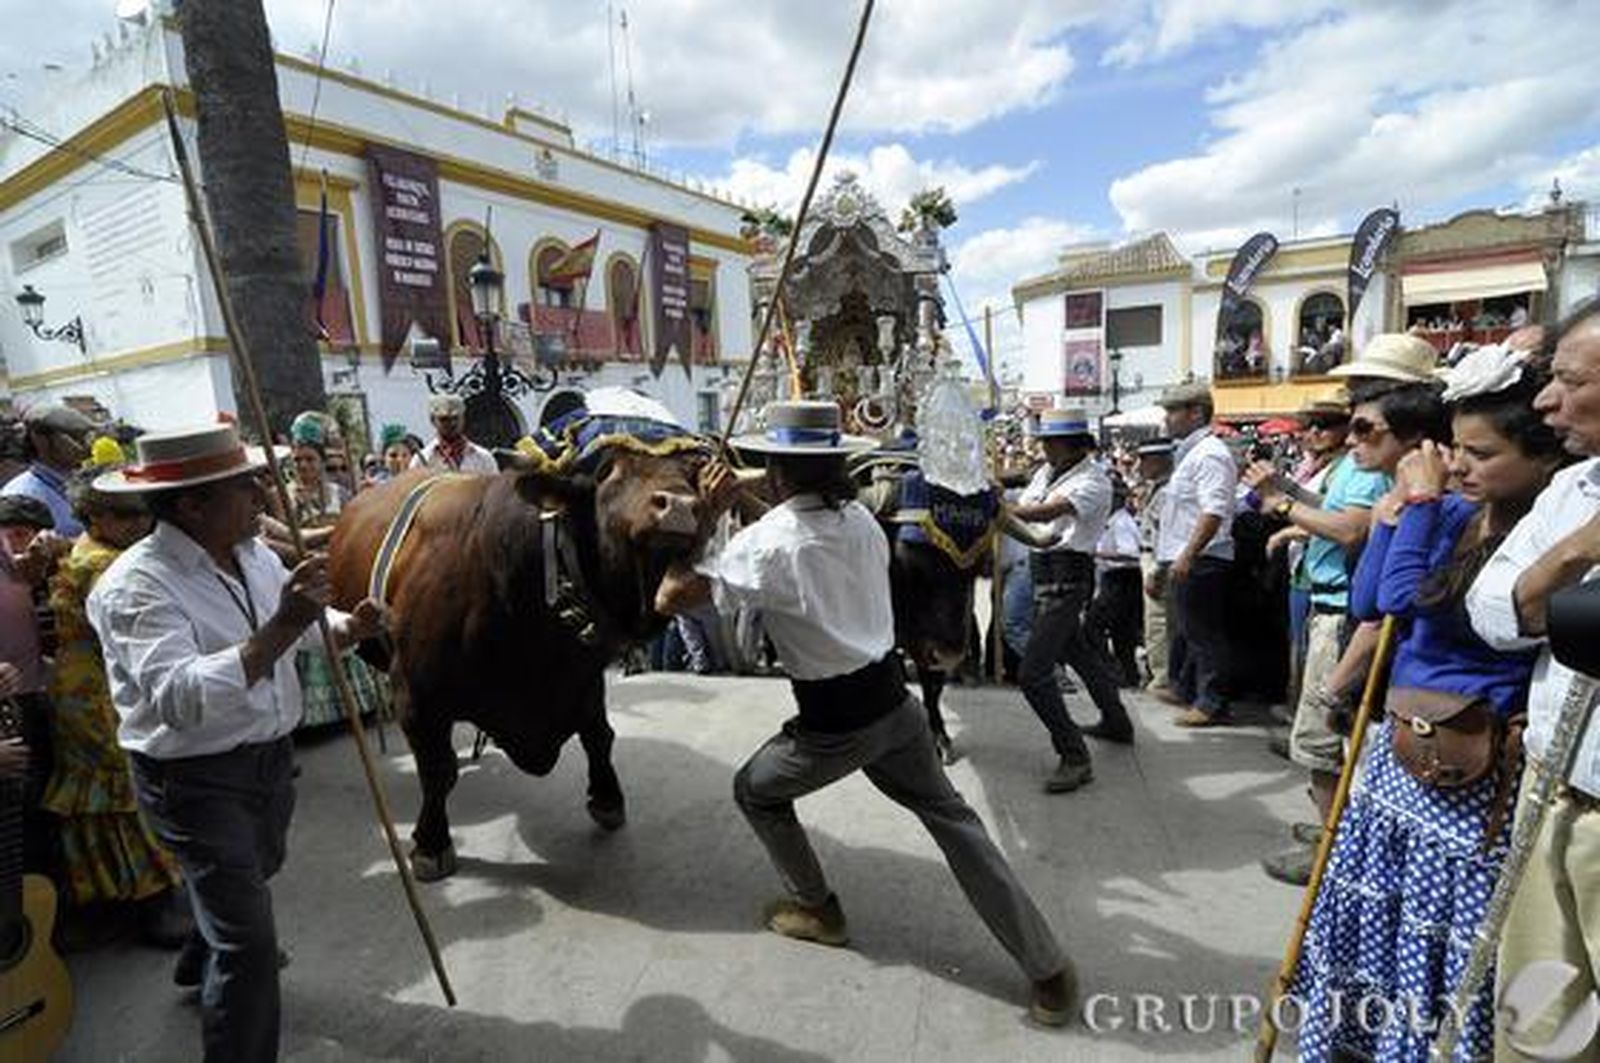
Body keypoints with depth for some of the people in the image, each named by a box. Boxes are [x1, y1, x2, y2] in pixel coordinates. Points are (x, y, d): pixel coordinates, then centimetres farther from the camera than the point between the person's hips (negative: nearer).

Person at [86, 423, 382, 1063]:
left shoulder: (254, 554, -2)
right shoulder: (136, 585, -25)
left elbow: (306, 617, 13)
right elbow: (182, 699, -36)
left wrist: (347, 626, -9)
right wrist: (279, 630, -41)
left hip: (270, 755, 8)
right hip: (194, 780, -8)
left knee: (256, 874, 32)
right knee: (250, 943, -3)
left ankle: (202, 963, 62)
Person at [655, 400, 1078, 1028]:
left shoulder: (767, 542, -17)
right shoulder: (862, 519, 1)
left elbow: (669, 599, -15)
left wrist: (702, 515, -9)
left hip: (834, 723, -5)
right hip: (894, 700, 5)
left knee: (754, 792, 23)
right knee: (952, 817, 17)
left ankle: (817, 910, 38)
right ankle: (1047, 970, 19)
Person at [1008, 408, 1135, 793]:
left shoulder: (1093, 481, -14)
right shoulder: (1046, 473, 11)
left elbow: (1048, 512, -29)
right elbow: (1021, 514, 8)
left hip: (1067, 577, -9)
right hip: (1044, 570, 9)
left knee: (1033, 672, -14)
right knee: (1077, 650, 25)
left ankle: (1074, 757, -5)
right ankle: (1116, 722, 47)